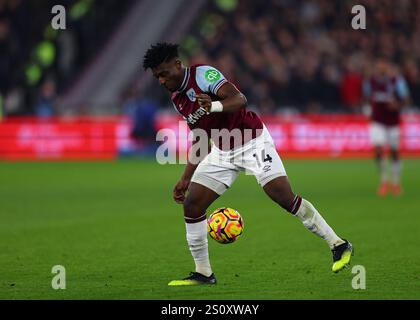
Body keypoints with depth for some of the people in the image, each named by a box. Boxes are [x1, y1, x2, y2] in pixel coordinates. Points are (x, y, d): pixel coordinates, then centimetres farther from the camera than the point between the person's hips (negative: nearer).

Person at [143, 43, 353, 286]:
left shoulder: (203, 74, -16)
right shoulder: (177, 99, 9)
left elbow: (240, 99, -28)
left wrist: (214, 106, -48)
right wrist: (186, 179, 16)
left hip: (253, 142, -8)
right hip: (222, 151, 8)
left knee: (284, 197, -17)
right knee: (192, 205, -4)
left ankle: (339, 245, -6)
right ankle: (203, 273, 5)